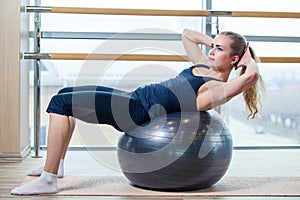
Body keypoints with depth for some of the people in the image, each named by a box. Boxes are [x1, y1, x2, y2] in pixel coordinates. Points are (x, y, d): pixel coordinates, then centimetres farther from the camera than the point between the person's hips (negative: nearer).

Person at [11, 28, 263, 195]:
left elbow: (252, 75, -32)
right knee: (66, 94, 15)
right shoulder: (204, 66, 14)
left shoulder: (219, 88, -13)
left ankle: (48, 179, -9)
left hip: (138, 112, -10)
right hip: (133, 97, 10)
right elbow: (187, 34, 28)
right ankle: (56, 163, 19)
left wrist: (248, 58, -12)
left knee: (61, 103, -14)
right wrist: (214, 41, 17)